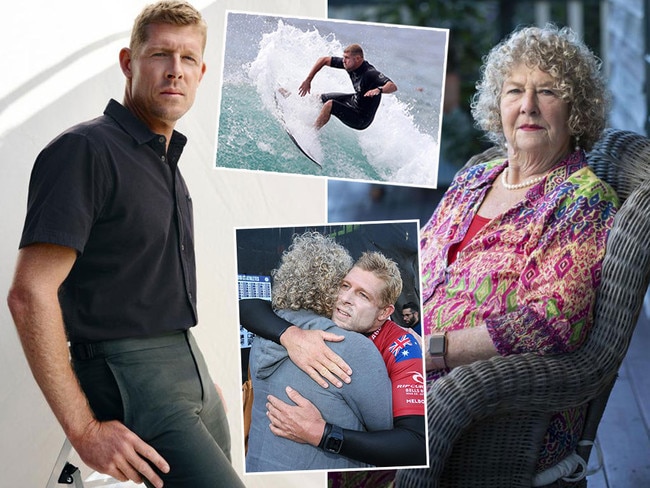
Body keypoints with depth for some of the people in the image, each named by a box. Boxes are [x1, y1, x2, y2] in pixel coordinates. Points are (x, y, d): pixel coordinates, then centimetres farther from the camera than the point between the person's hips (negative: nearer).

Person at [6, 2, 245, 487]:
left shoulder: (167, 162, 16)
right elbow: (31, 293, -20)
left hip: (191, 369, 9)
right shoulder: (85, 150, -13)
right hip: (130, 375, -9)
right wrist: (84, 429, -22)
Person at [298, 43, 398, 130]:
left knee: (329, 105, -24)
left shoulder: (370, 73, -33)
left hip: (361, 120, -9)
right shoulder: (350, 64, -11)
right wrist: (308, 80, -2)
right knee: (318, 98, 18)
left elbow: (393, 87, -45)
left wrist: (379, 89, -64)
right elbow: (323, 60, 0)